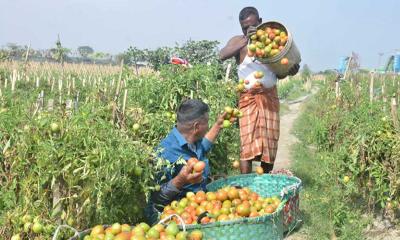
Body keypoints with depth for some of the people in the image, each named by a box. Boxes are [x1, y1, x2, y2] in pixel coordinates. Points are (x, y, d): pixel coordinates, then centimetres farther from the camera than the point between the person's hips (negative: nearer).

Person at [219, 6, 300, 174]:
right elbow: (222, 56, -21)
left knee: (270, 142, 6)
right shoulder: (238, 41, 0)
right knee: (247, 143, -11)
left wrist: (289, 71, -11)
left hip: (270, 96, 3)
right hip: (248, 97, -2)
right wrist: (245, 41, -30)